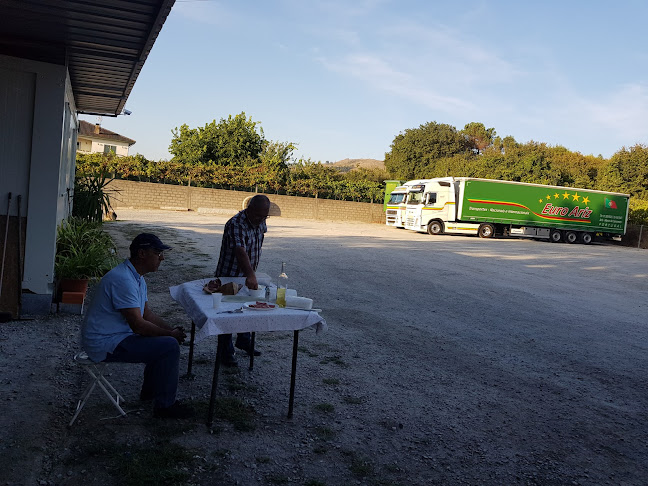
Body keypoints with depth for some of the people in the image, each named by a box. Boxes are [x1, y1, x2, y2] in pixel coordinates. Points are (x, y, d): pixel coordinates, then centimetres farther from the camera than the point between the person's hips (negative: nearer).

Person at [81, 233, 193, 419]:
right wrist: (171, 334, -14)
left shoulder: (137, 277, 9)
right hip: (105, 345, -11)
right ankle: (165, 406, -5)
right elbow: (138, 325, -27)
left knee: (165, 338, 18)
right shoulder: (123, 279, -25)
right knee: (169, 346, -18)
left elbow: (147, 313, 14)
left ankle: (150, 391, 29)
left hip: (116, 336, 11)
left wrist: (172, 330, -1)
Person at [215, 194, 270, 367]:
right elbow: (240, 252, -42)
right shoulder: (235, 225, -28)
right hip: (229, 276, -8)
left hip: (248, 276, 8)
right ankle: (226, 353, 13)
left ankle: (244, 342, 39)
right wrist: (251, 275, -54)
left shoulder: (260, 223, -1)